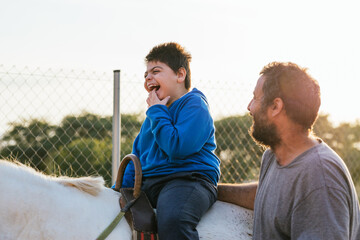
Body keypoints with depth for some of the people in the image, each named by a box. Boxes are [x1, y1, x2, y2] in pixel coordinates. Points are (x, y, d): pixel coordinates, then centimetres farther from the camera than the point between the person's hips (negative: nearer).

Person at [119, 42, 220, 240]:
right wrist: (120, 188, 12)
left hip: (189, 180, -9)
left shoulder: (193, 105, -4)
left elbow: (178, 148, -20)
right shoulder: (153, 114, 24)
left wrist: (157, 112, -7)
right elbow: (137, 156, 27)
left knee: (172, 219, -40)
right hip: (148, 183, 9)